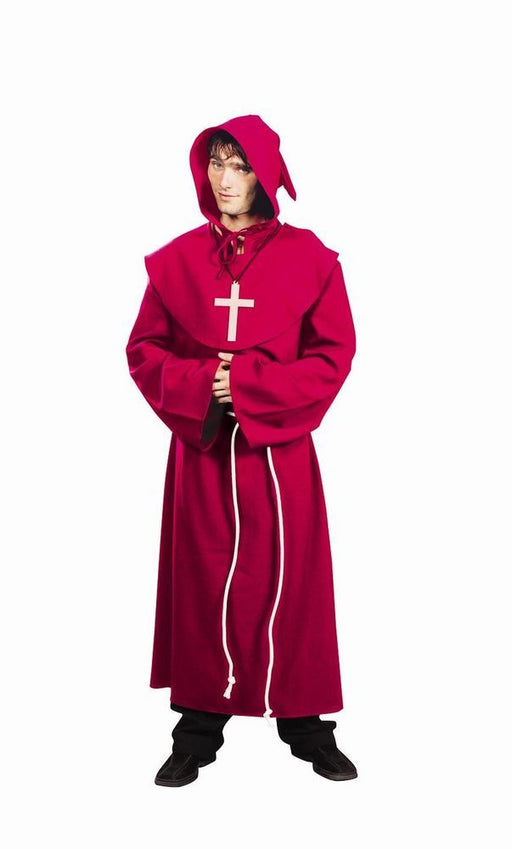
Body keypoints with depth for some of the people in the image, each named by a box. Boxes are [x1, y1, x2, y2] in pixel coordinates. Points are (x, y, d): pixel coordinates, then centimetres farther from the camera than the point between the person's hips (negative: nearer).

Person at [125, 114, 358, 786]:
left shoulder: (307, 256, 0)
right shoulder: (177, 258, 5)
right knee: (203, 579, 5)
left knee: (289, 578, 3)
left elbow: (334, 354, -3)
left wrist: (250, 385, -13)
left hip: (278, 449, -1)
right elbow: (144, 350, 7)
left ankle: (306, 724, 18)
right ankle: (200, 726, 17)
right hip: (200, 452, 1)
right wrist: (198, 384, -12)